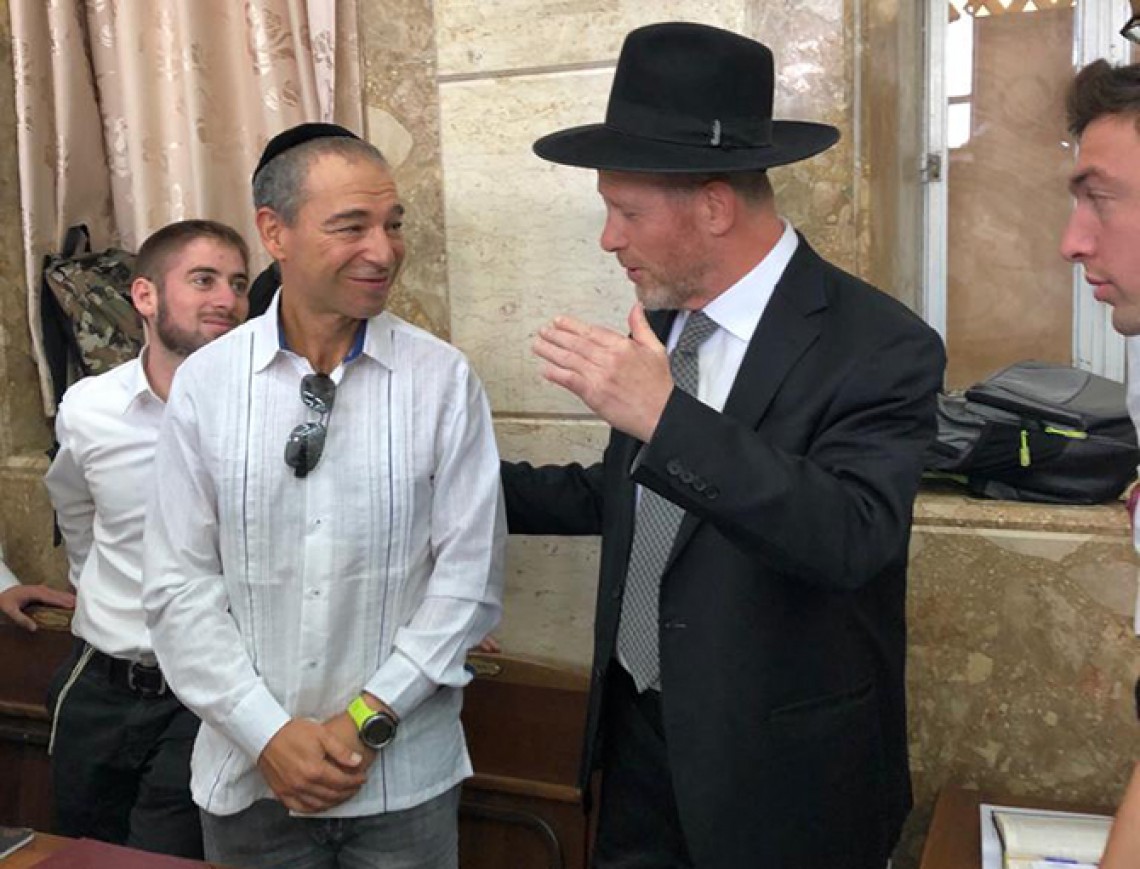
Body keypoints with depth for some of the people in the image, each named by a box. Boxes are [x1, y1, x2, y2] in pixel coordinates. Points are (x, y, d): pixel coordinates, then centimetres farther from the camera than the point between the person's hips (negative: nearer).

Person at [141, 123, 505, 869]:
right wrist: (267, 734, -9)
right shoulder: (205, 384, -4)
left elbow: (471, 576, -7)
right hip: (249, 772, 1)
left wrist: (370, 719, -10)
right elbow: (179, 584, -3)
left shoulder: (445, 380, -8)